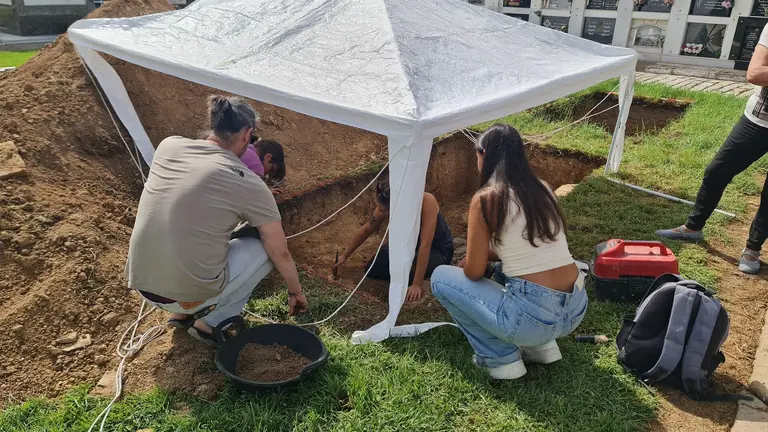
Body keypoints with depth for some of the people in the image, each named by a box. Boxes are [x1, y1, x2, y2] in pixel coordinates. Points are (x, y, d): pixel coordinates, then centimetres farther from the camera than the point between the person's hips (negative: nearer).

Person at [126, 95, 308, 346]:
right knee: (264, 248, 13)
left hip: (142, 286, 6)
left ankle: (181, 313, 25)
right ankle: (210, 322, 12)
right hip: (190, 296, -5)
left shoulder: (168, 146, 1)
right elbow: (281, 254, 1)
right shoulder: (249, 184, -9)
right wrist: (295, 292, 19)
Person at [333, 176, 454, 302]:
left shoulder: (426, 202, -38)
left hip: (438, 249, -5)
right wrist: (345, 255, 3)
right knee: (373, 270, -8)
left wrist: (417, 284, -40)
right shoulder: (386, 208, -22)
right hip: (410, 242, 5)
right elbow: (366, 230, -3)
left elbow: (425, 245, -39)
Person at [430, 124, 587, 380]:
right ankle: (542, 346, 21)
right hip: (575, 310, 8)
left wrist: (466, 263, 18)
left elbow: (474, 273, -4)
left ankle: (502, 359, 9)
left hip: (533, 318, -7)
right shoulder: (542, 189, 10)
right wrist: (490, 254, 25)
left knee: (441, 278, 9)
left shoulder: (486, 198, -10)